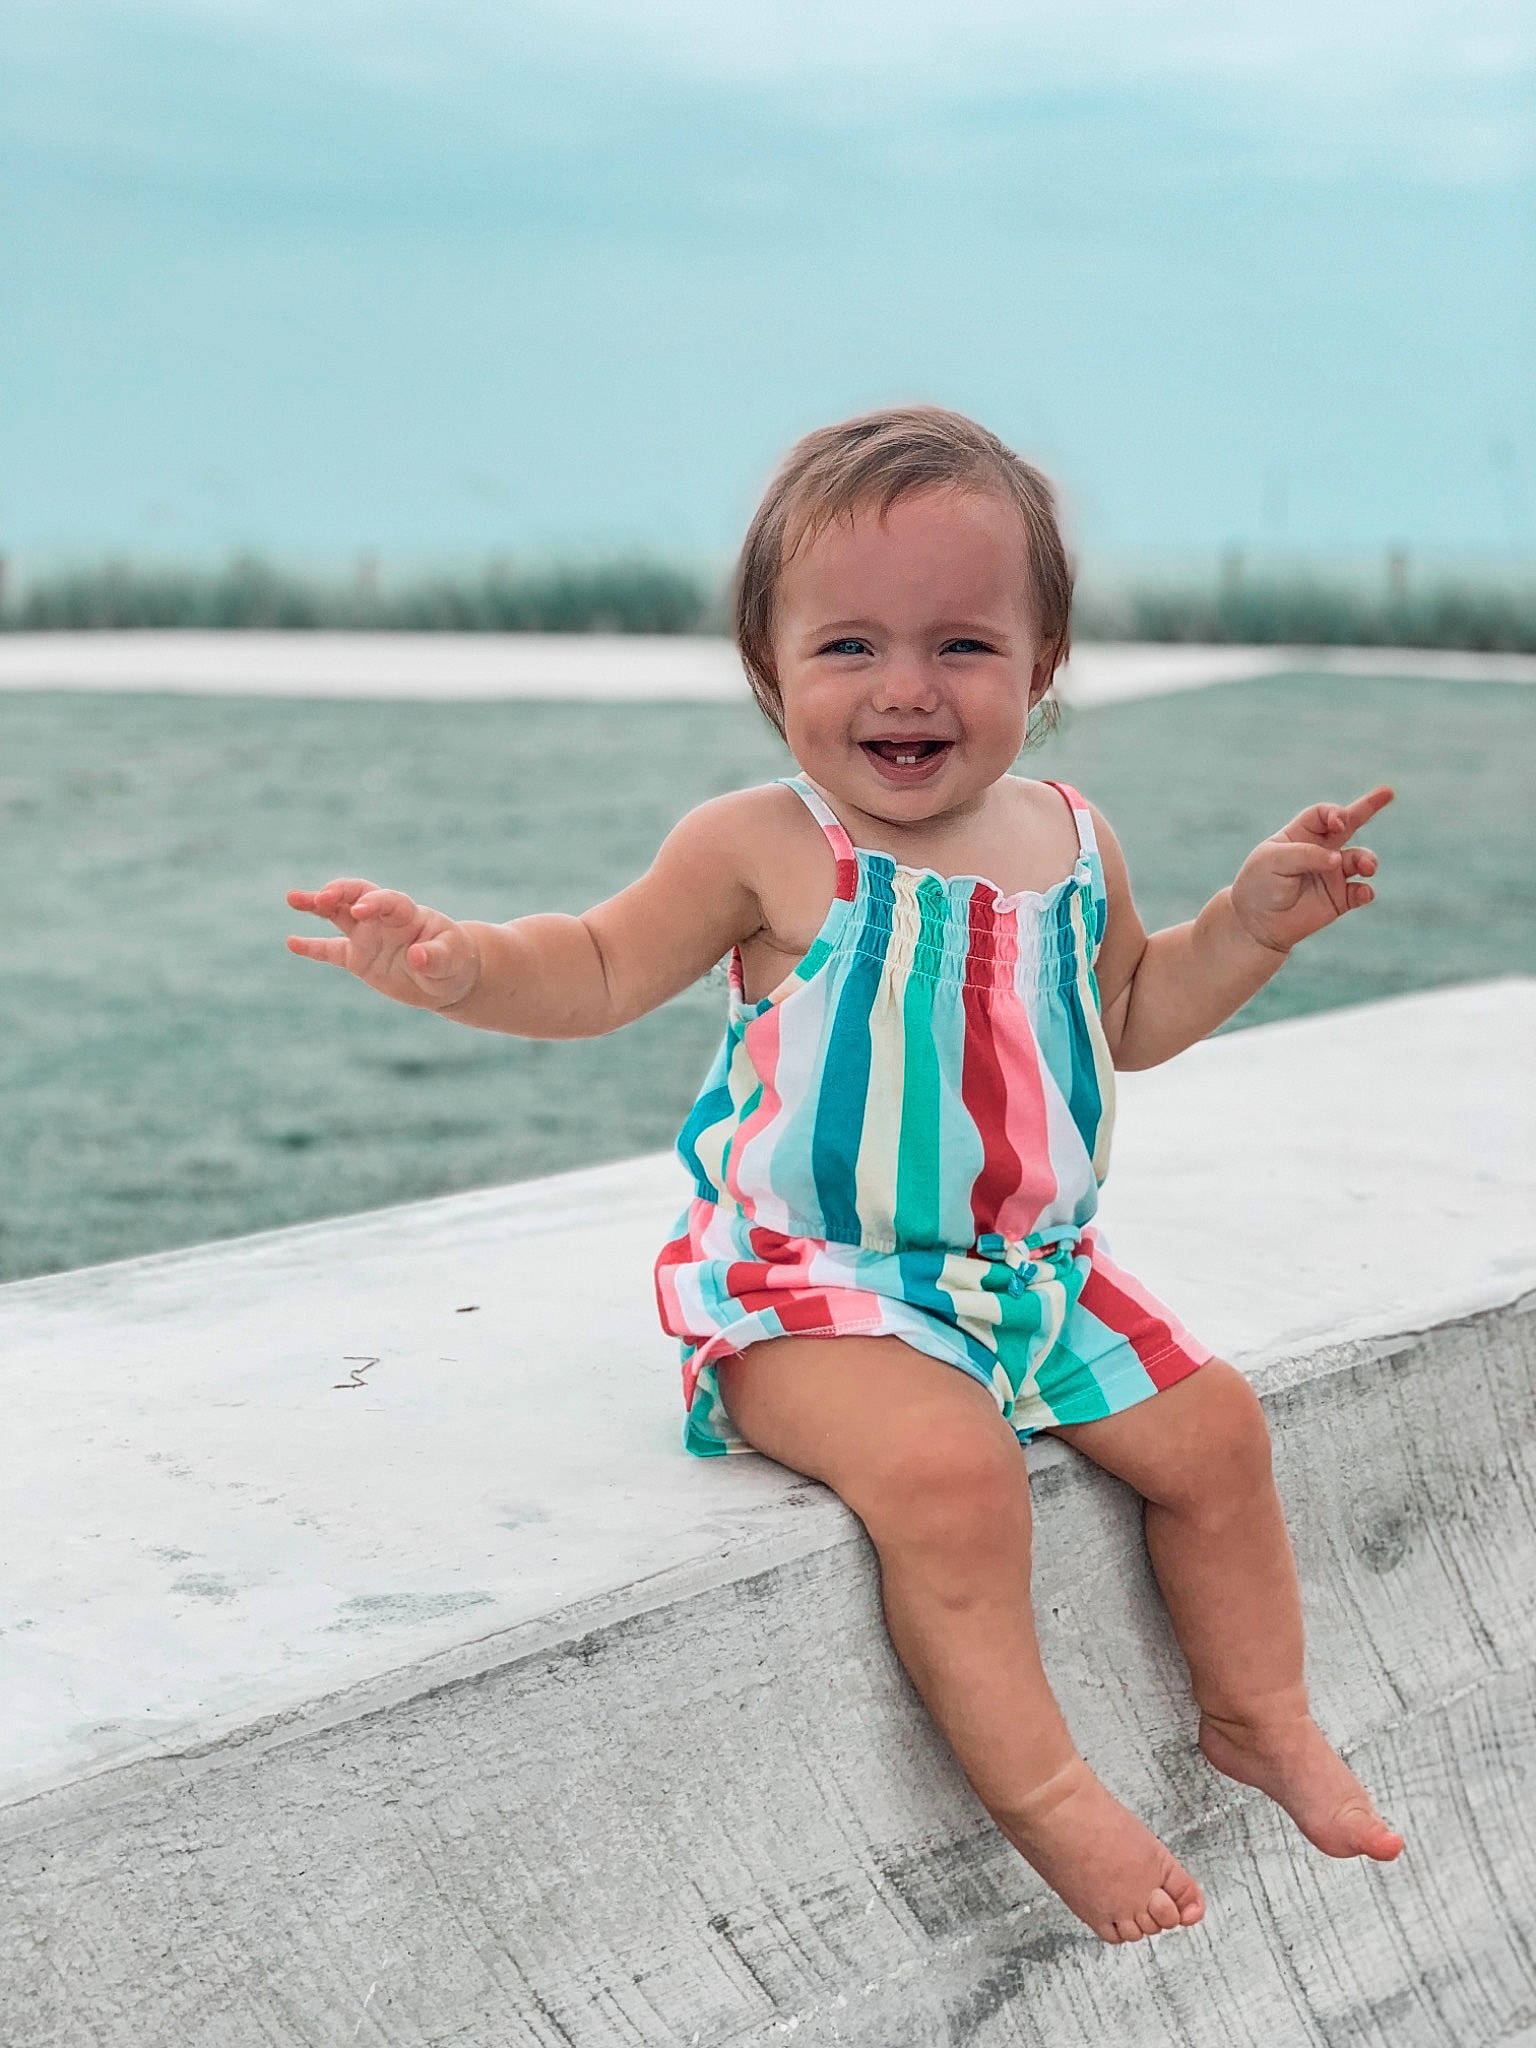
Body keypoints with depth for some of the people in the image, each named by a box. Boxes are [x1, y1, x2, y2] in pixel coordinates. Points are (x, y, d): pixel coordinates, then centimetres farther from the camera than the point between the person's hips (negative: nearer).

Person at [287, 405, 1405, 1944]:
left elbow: (1129, 1016, 22)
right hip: (816, 1285, -6)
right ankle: (1038, 1789, -13)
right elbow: (602, 972, -1)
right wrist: (459, 965, -19)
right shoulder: (766, 850, -10)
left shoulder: (1068, 841, 5)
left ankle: (1258, 1712, 25)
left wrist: (1253, 921, 9)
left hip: (1030, 1271, 6)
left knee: (1210, 1421, 2)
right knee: (946, 1468, -30)